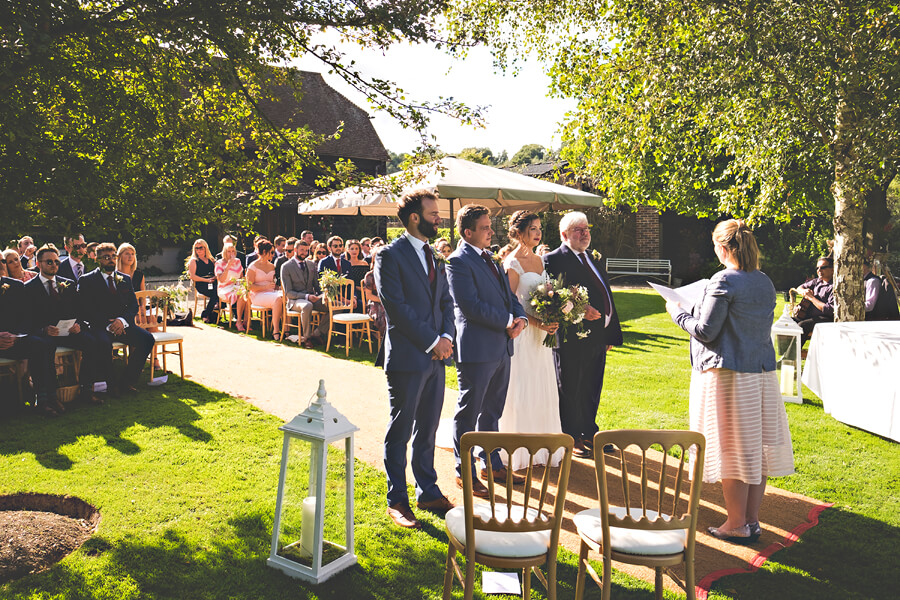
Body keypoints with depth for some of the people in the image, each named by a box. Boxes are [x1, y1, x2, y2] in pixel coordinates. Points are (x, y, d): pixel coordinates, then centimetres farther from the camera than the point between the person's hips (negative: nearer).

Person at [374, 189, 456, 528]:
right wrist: (431, 341, -14)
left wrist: (447, 336, -2)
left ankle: (428, 492, 28)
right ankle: (396, 501, 17)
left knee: (428, 429, 15)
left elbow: (446, 302, 15)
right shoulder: (390, 255, -9)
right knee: (400, 431, 5)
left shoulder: (434, 256, 15)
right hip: (407, 357, -7)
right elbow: (396, 307, -15)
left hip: (436, 357, 7)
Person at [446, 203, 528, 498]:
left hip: (501, 347, 9)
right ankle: (465, 472, 15)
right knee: (468, 413, 4)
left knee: (492, 411, 18)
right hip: (476, 349, -8)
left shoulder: (491, 259, 16)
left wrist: (520, 317, -3)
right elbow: (471, 305, -20)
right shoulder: (458, 262, -12)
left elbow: (508, 295, 17)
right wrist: (506, 323, -15)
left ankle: (492, 464, 31)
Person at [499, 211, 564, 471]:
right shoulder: (512, 263, -11)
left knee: (543, 388, 13)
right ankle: (519, 449, 11)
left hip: (540, 331, 8)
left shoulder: (538, 260, 13)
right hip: (521, 332, -8)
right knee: (521, 389, -1)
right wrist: (534, 321, -24)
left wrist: (552, 318, 3)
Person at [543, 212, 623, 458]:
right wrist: (579, 310, -27)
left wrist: (611, 333, 17)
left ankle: (589, 433, 31)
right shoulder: (553, 260, -8)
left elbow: (606, 296, 19)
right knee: (570, 391, 5)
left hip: (598, 336, 8)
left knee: (592, 389, 17)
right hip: (572, 337, -8)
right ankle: (571, 438, 18)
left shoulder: (593, 258, 18)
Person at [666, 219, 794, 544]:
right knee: (756, 447, 12)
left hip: (727, 374, -7)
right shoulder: (765, 282, 9)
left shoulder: (724, 281, -14)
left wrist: (678, 312, 1)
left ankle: (737, 525, 11)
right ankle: (752, 521, 22)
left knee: (732, 449, 1)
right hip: (762, 371, 8)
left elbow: (705, 331, -16)